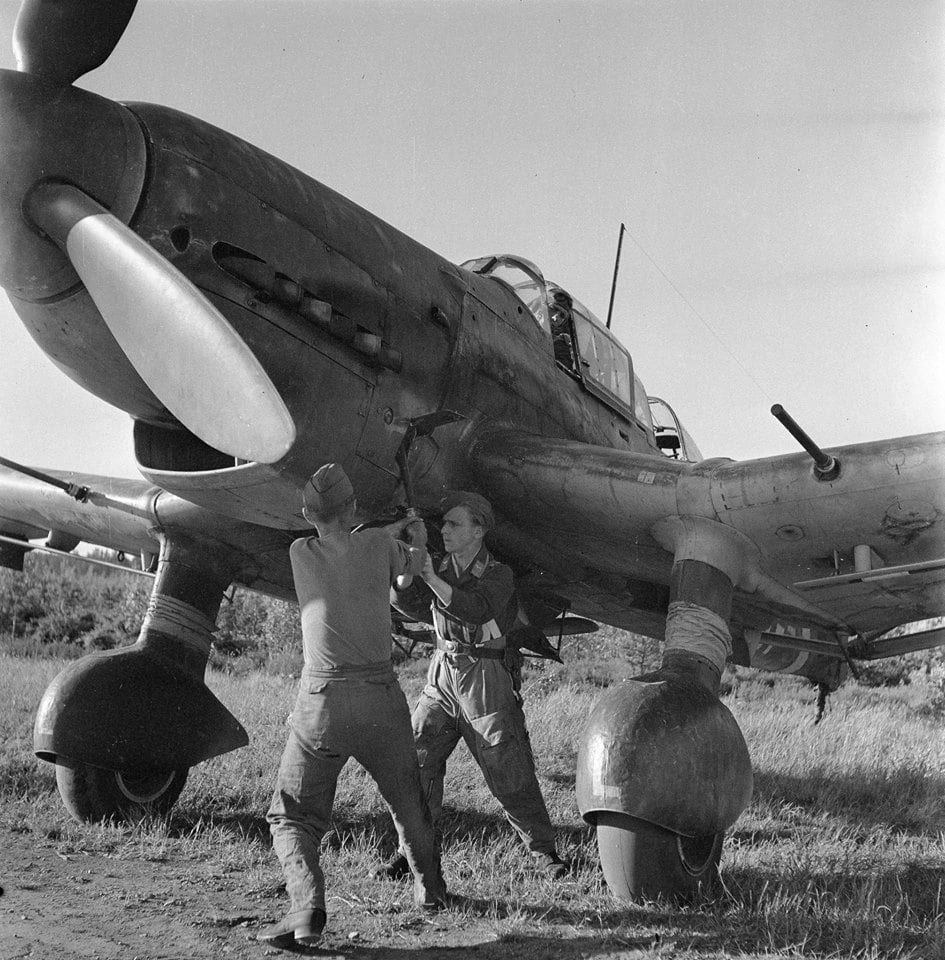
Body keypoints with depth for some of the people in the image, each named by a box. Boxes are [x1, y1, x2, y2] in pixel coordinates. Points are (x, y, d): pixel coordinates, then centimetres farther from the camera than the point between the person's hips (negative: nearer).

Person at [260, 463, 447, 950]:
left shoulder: (300, 553, 0)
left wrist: (392, 528, 33)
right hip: (380, 698, 1)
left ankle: (307, 907, -13)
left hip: (320, 702, -1)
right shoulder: (379, 548, -1)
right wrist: (418, 536, 43)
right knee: (407, 802, 23)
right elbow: (414, 562, 22)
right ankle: (429, 888, 39)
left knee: (291, 816, 7)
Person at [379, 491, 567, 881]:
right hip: (442, 674, 5)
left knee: (508, 770, -2)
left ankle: (544, 851, 12)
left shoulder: (498, 574, -9)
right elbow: (408, 603, -2)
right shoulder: (441, 566, 7)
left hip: (487, 677, -5)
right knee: (417, 760, -1)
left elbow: (475, 610, -27)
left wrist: (431, 578, -34)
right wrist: (406, 573, -21)